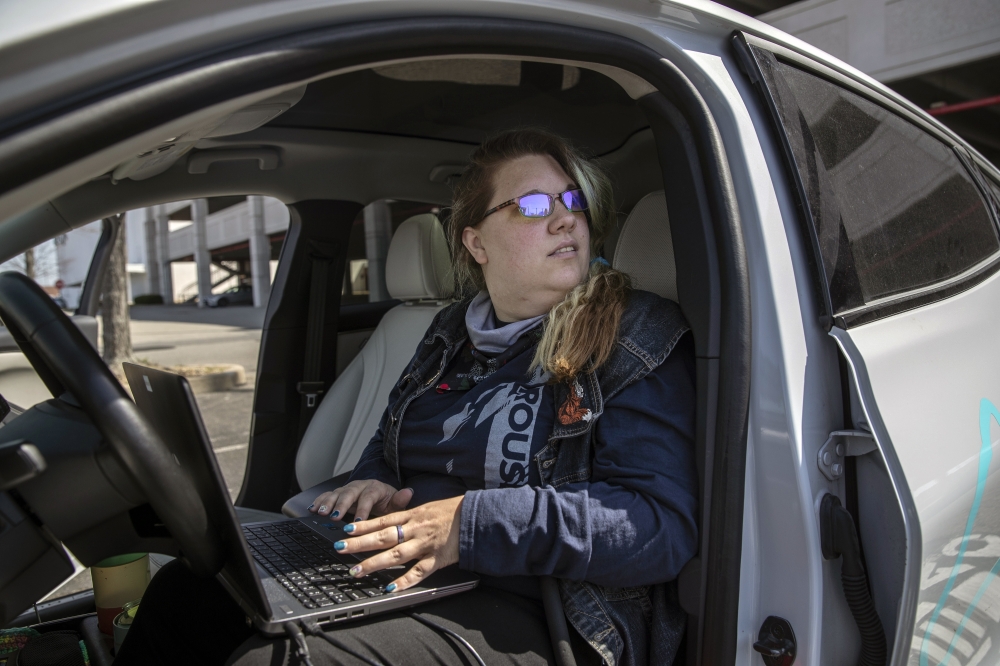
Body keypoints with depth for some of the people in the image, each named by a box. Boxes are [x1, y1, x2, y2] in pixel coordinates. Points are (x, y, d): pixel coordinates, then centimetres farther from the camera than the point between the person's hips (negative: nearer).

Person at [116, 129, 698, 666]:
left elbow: (664, 526, -17)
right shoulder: (454, 332, 14)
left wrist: (475, 522, -25)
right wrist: (373, 484, 2)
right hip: (401, 575, 7)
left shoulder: (638, 340, -6)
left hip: (523, 613, -6)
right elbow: (389, 443, 28)